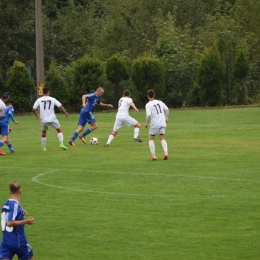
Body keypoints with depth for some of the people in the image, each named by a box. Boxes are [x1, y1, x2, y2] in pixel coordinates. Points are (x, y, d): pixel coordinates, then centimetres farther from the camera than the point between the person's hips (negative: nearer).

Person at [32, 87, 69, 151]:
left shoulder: (39, 100, 1)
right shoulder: (52, 99, -1)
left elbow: (33, 109, 0)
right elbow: (60, 106, -3)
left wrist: (37, 115, 20)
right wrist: (65, 113, 12)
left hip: (44, 120, 1)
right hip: (52, 119, -1)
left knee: (43, 133, 21)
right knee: (59, 130, 15)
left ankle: (44, 147, 21)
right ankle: (61, 144, 0)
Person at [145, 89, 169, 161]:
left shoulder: (148, 105, -9)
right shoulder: (159, 102, 7)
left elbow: (149, 115, -20)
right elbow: (167, 109, 11)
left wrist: (146, 123, -6)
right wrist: (166, 118, 24)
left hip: (154, 124, -4)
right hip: (162, 123, 4)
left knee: (151, 139, 11)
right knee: (162, 139, 12)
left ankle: (153, 155, -2)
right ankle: (165, 152, -12)